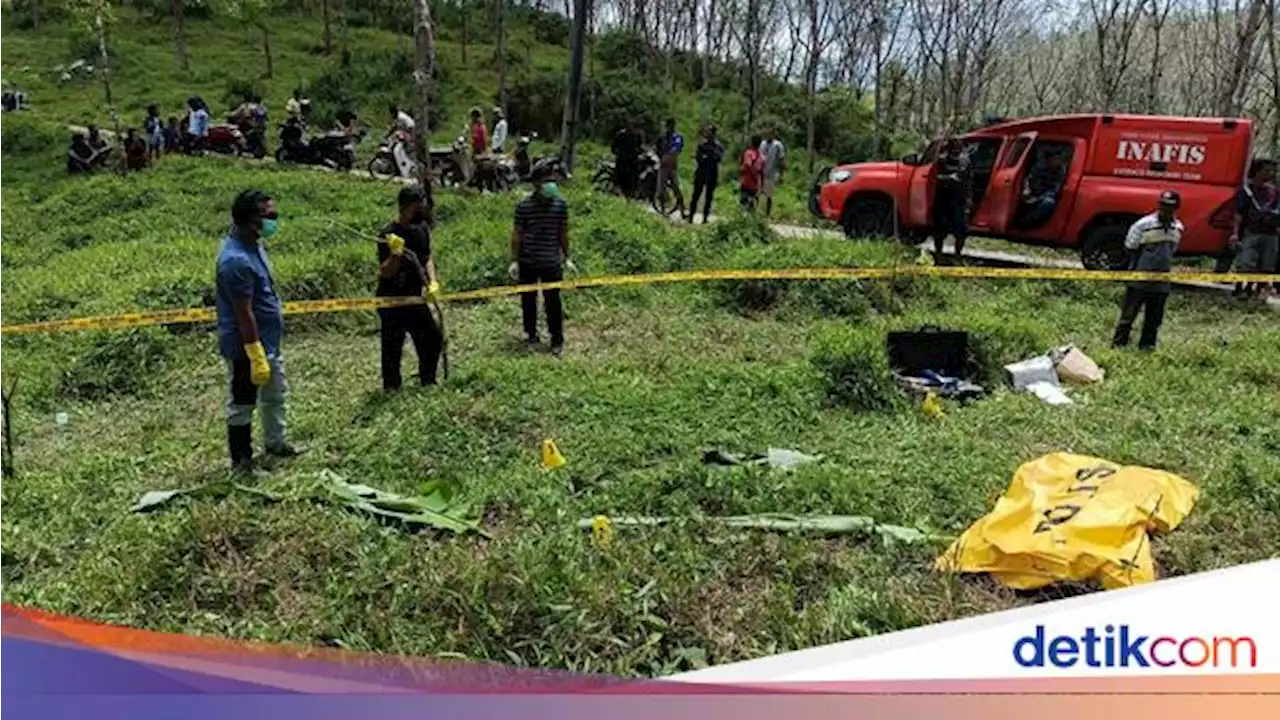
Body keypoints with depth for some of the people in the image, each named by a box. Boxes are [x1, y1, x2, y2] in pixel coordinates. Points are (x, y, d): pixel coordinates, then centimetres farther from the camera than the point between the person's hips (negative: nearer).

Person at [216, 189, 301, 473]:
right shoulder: (236, 260, -27)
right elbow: (244, 314, -26)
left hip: (269, 342, 10)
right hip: (246, 347, -10)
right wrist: (256, 357, -23)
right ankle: (241, 461, 20)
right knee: (242, 405, 6)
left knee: (276, 394, 23)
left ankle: (276, 443, 41)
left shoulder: (252, 244, 4)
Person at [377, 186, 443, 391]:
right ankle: (391, 388, 16)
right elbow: (384, 273, -20)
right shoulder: (389, 235, -18)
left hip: (415, 297, 7)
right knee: (392, 347, 1)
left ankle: (428, 381, 30)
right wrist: (396, 254, -38)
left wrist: (432, 282, -2)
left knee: (432, 338, 13)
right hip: (392, 300, -7)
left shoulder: (422, 228, 3)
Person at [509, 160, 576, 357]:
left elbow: (563, 232, 5)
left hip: (551, 262, 0)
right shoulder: (524, 205, -10)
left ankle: (557, 341, 15)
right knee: (528, 300, 15)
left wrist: (566, 258, 8)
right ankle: (530, 333, 34)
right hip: (528, 262, 0)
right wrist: (514, 261, -4)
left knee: (553, 302, 3)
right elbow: (517, 234, -3)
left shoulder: (560, 204, -5)